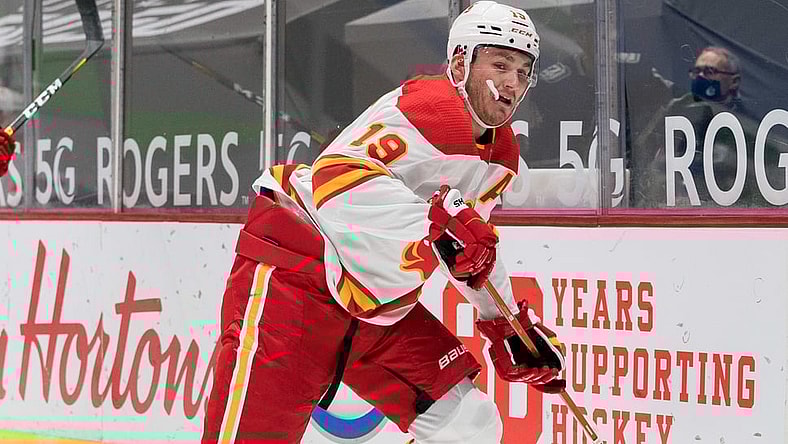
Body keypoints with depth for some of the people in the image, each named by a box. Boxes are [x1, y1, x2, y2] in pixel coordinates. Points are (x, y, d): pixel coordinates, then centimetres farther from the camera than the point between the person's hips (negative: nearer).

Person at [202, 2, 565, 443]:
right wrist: (439, 220, -39)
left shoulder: (502, 153, 12)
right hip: (293, 281, -10)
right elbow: (338, 176, -32)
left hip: (379, 311, 10)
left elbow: (473, 244, 27)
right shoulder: (433, 107, -19)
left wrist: (511, 325, 25)